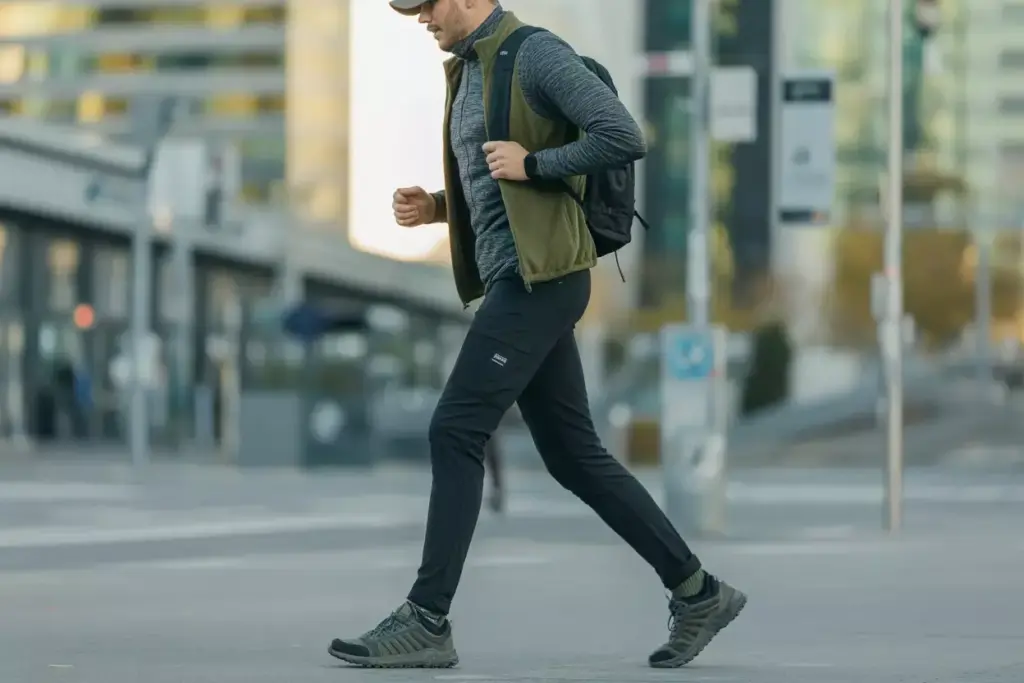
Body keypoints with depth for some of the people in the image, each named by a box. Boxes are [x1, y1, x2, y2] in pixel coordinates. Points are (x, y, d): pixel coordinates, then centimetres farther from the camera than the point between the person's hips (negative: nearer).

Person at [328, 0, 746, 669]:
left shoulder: (536, 55, -11)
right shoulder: (468, 69, 18)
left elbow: (626, 138, -19)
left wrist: (533, 162, -17)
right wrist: (437, 207, 10)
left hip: (539, 276, -10)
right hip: (512, 279, 10)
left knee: (456, 432, -11)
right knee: (572, 453, 10)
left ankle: (427, 621, -7)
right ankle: (697, 592, 16)